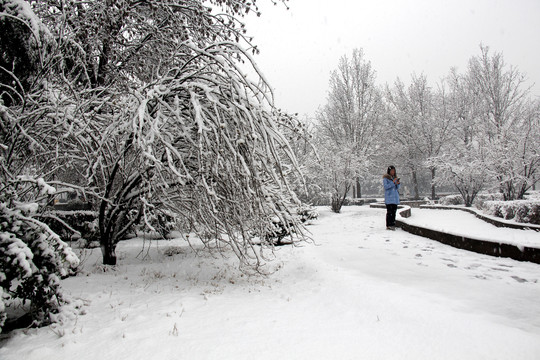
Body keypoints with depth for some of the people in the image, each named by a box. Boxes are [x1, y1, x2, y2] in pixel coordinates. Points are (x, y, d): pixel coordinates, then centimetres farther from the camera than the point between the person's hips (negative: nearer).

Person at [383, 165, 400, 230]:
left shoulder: (395, 177, 16)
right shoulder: (385, 178, -2)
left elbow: (398, 187, 14)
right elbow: (386, 186, -13)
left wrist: (398, 183, -7)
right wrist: (393, 182, -19)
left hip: (395, 197, 6)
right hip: (389, 198, -6)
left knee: (394, 211, 5)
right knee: (389, 211, -10)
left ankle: (393, 224, 11)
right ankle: (388, 225, -7)